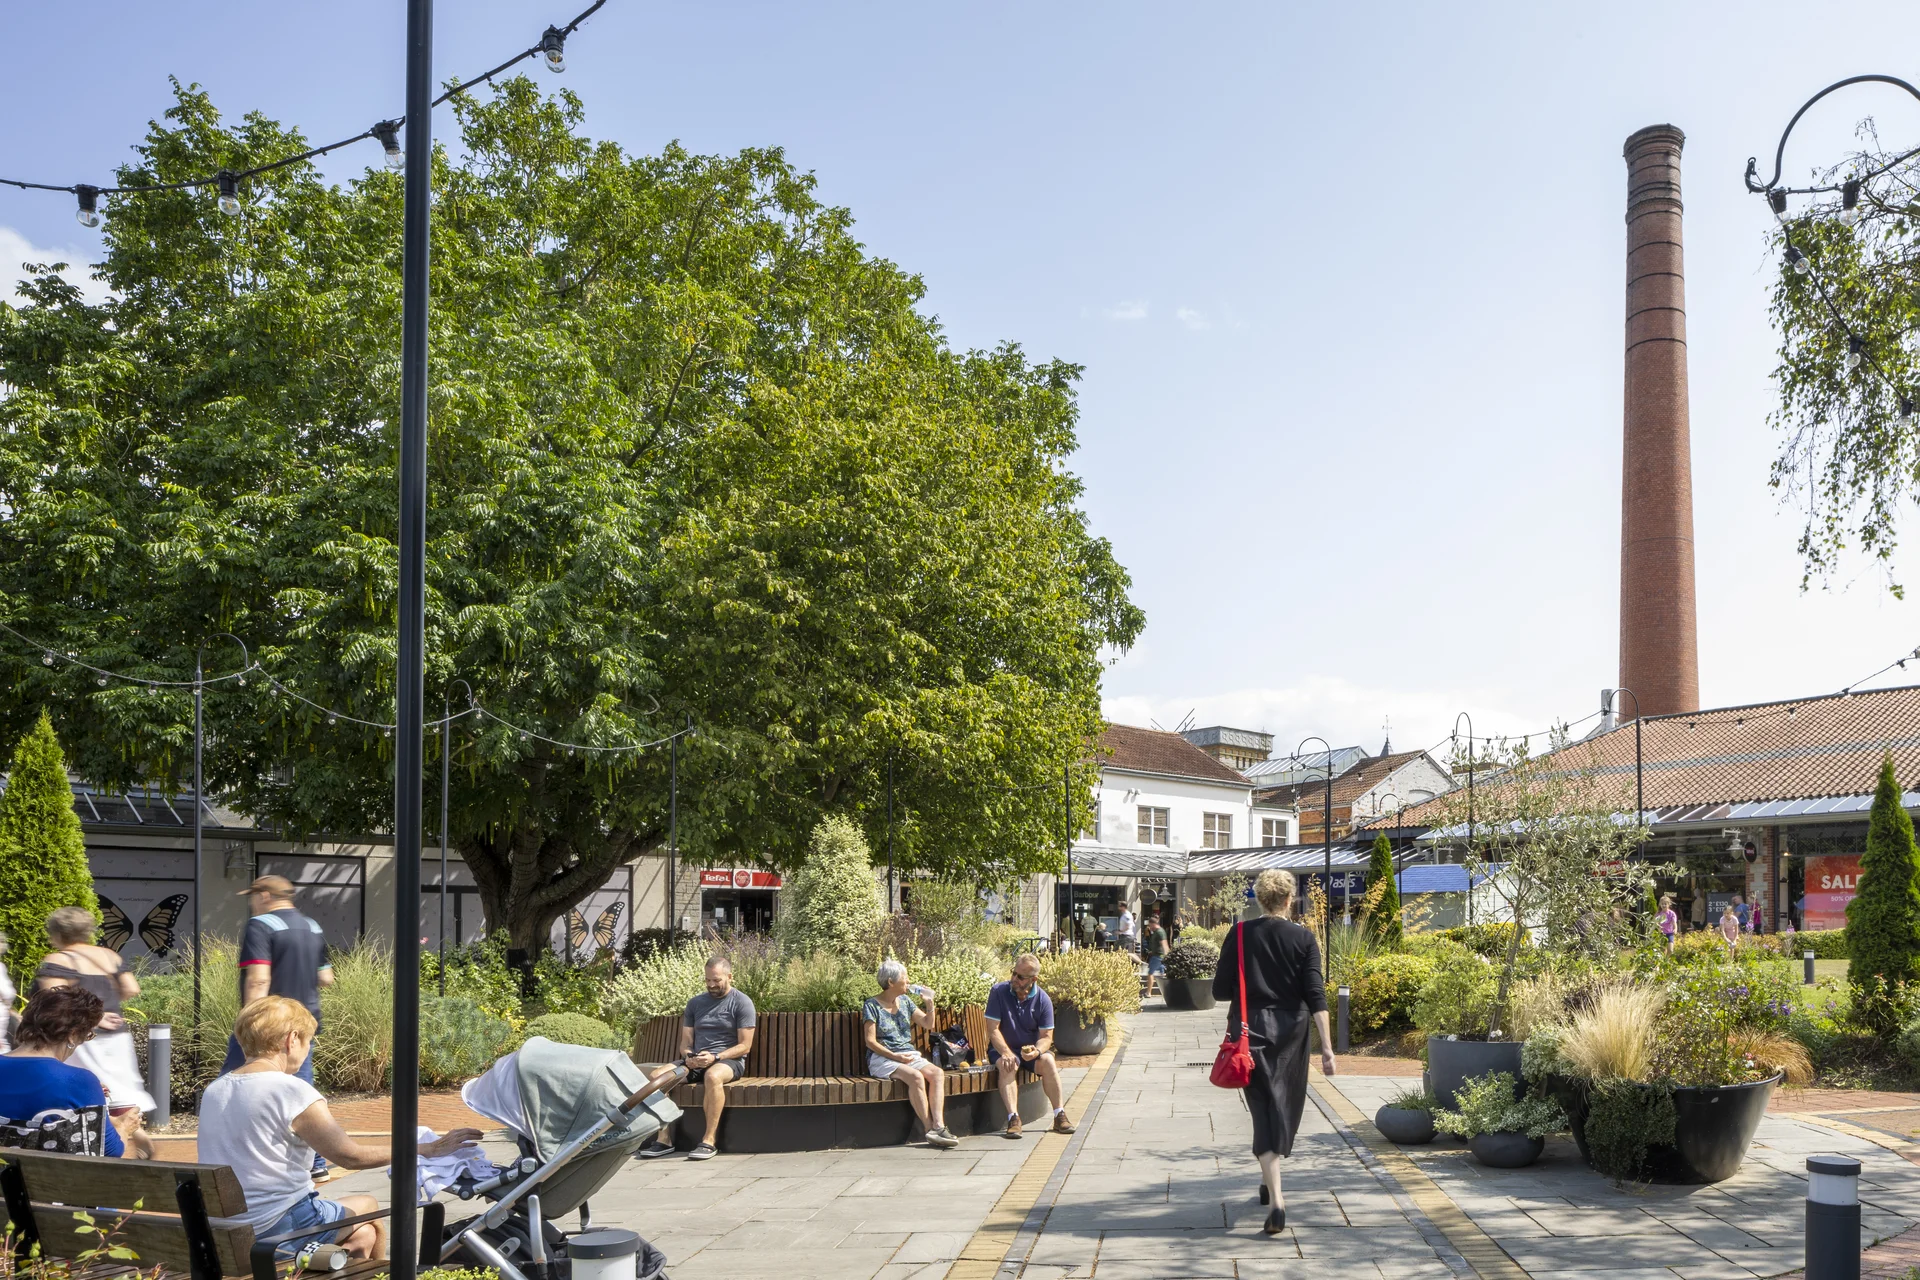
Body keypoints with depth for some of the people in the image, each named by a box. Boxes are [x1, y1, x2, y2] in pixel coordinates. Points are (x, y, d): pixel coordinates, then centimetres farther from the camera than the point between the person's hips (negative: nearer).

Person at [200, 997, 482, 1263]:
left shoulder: (213, 1092, 5)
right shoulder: (291, 1090, -17)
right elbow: (350, 1155, -16)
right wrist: (428, 1149, -10)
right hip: (277, 1232, -7)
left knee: (363, 1235, 22)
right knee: (367, 1207, 20)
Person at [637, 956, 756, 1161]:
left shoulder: (742, 1003, -1)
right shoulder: (695, 1003, 15)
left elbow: (744, 1046, -6)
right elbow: (685, 1042, 13)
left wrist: (715, 1057, -19)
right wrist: (689, 1056, -11)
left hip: (729, 1060, -5)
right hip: (696, 1060, 5)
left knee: (713, 1076, -40)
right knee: (658, 1076, -20)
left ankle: (710, 1142, -33)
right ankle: (664, 1140, -17)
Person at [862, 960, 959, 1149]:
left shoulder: (905, 1001, 15)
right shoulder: (872, 1005, -2)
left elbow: (929, 1024, 20)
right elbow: (871, 1041, -8)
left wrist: (929, 1003, 5)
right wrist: (895, 1056, -19)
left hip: (909, 1054, 6)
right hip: (882, 1058, -6)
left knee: (937, 1073, -22)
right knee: (915, 1076, -33)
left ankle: (938, 1126, -32)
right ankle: (930, 1129, -29)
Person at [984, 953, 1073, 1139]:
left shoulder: (1043, 1000, -7)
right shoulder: (999, 991, -12)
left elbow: (1046, 1036, -6)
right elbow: (993, 1029, -14)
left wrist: (1037, 1050, -29)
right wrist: (1006, 1053, -28)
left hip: (1031, 1049, 1)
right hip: (1003, 1048, -1)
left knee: (1048, 1061, -28)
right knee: (1007, 1066, -33)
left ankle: (1059, 1116, -21)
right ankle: (1013, 1118, -40)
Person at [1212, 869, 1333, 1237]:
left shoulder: (1239, 934, -3)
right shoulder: (1304, 938, -3)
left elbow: (1220, 990, 0)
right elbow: (1316, 997, -8)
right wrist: (1326, 1047, -8)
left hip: (1249, 1030, 0)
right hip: (1290, 1032, 1)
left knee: (1263, 1109, 0)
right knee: (1285, 1106, 17)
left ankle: (1276, 1200, -12)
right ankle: (1270, 1182, 35)